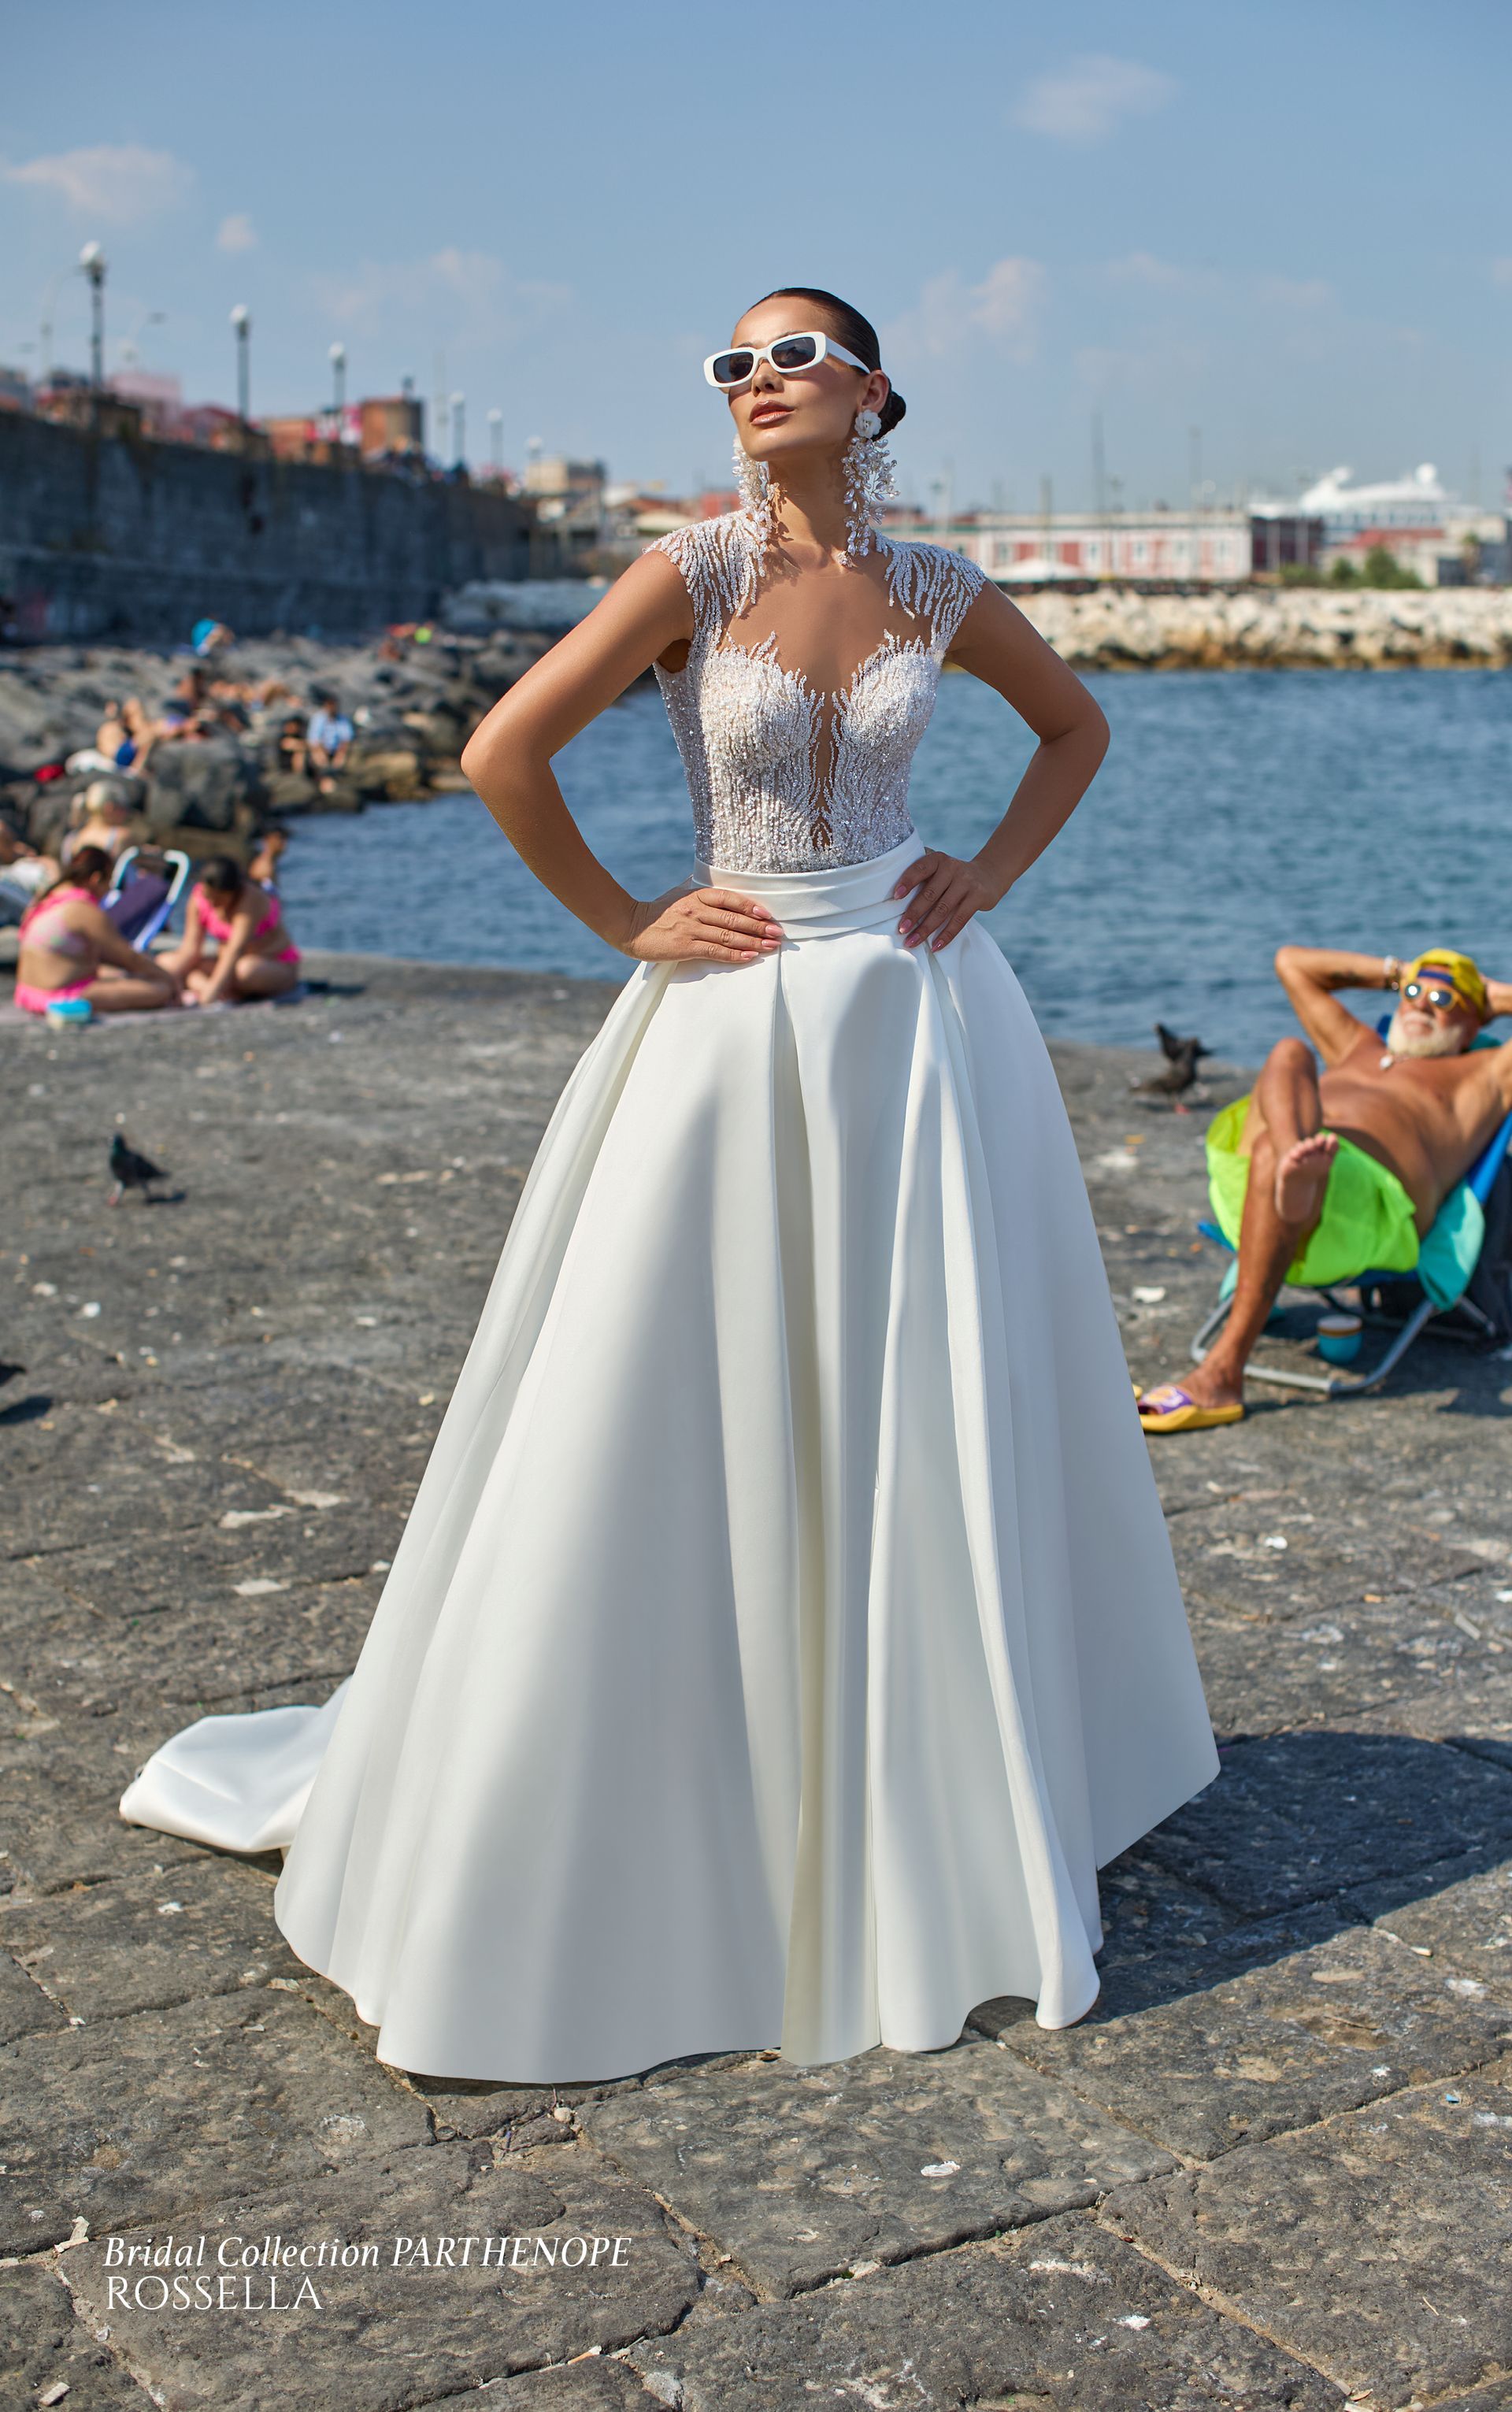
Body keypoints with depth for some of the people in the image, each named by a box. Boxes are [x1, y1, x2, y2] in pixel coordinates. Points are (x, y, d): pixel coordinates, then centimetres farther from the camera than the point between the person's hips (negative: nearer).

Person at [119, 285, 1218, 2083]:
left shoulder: (934, 590, 4)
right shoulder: (693, 571, -7)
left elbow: (1076, 723, 21)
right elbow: (503, 752, -13)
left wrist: (996, 872, 7)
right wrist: (626, 923, -8)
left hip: (924, 1016, 4)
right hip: (741, 1023, -3)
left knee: (941, 1412, 11)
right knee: (675, 1418, 1)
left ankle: (944, 1791, 32)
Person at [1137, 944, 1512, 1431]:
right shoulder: (1360, 1050, 45)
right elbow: (1292, 961, 53)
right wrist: (1396, 972, 52)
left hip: (1365, 1202, -4)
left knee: (1272, 1152, -38)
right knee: (1289, 1054, -22)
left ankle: (1222, 1375, -45)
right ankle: (1295, 1168, -59)